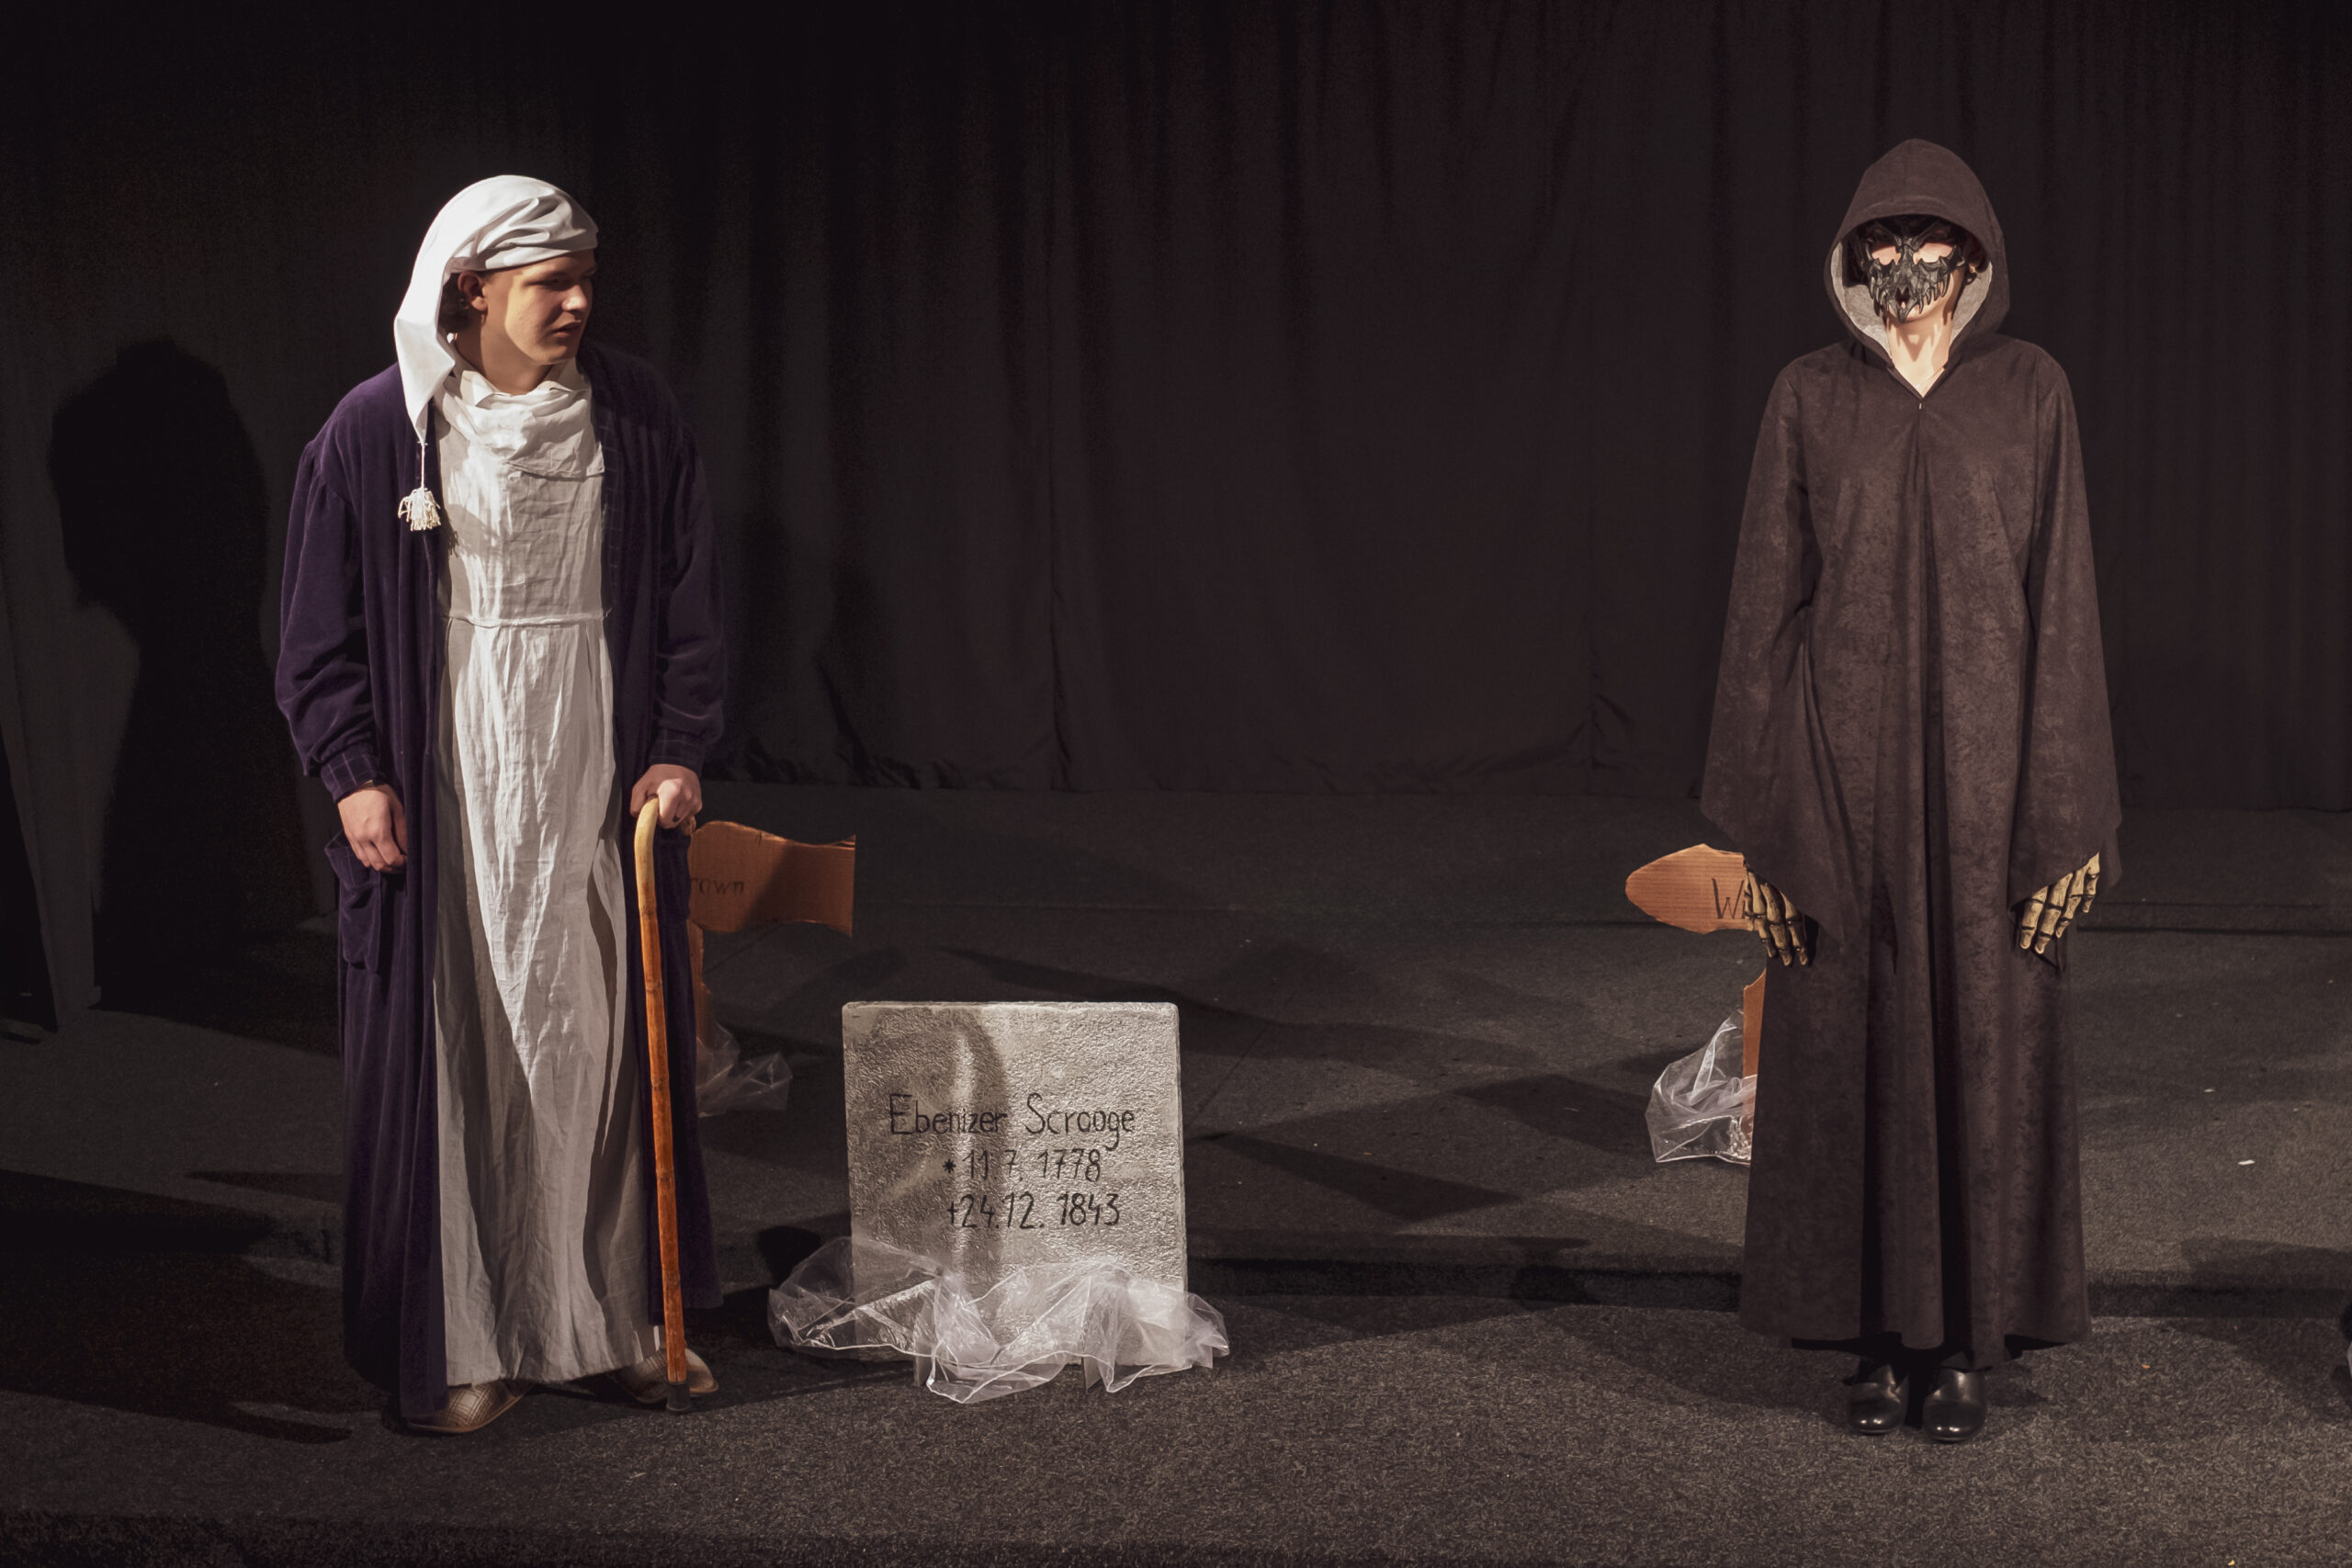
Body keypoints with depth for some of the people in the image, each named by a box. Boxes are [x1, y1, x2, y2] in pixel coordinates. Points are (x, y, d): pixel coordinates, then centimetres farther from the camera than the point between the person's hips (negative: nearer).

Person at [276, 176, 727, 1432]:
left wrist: (680, 750, -1)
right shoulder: (379, 430, -5)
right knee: (458, 1047, 1)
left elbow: (689, 598, 7)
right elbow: (322, 626, 0)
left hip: (597, 785, 2)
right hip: (444, 792, -2)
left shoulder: (634, 413, 2)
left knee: (603, 1037, 7)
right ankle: (459, 1341, 11)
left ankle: (615, 1313, 20)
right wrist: (352, 773, -8)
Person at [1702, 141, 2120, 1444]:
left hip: (1985, 767, 0)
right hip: (1846, 764, 0)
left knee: (1987, 1040, 4)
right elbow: (1768, 603, 2)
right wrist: (1763, 811, -3)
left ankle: (1969, 1338, 15)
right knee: (1853, 1049, 4)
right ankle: (1879, 1333, 16)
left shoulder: (2029, 392, 2)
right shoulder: (1809, 399, 3)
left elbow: (2060, 598, 0)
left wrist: (2064, 808, -6)